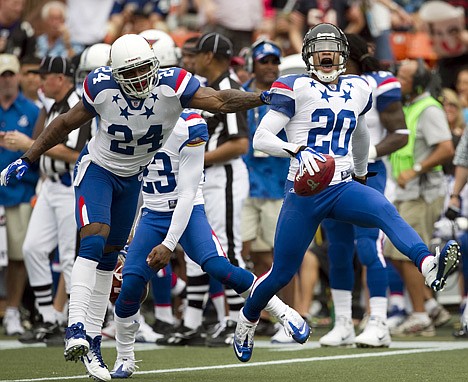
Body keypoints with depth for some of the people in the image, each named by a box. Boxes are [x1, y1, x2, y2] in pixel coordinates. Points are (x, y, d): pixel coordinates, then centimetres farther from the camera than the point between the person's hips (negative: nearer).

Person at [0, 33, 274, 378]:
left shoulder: (172, 85, -22)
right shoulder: (102, 88, -21)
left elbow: (219, 101, -30)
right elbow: (67, 123, -6)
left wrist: (260, 98, -47)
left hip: (132, 178, 3)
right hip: (97, 168, -3)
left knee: (109, 256, 10)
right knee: (93, 242, -23)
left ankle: (92, 339, 15)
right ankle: (76, 327, -30)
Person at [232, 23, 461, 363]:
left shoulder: (358, 90, 11)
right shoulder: (295, 89, -5)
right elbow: (261, 138, -10)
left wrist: (361, 174, 42)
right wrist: (297, 150, -27)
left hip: (343, 188, 3)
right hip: (304, 192, -3)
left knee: (386, 212, -30)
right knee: (282, 273, 5)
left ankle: (429, 267, -58)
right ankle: (246, 322, 35)